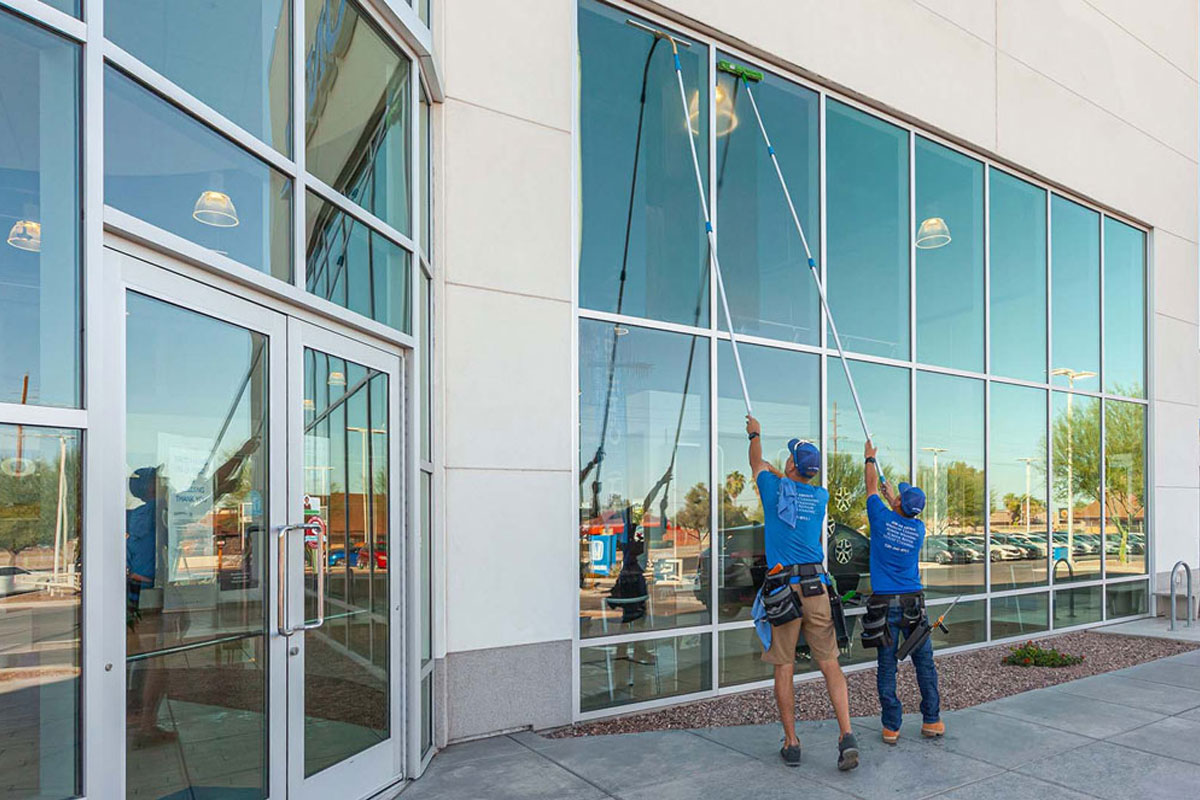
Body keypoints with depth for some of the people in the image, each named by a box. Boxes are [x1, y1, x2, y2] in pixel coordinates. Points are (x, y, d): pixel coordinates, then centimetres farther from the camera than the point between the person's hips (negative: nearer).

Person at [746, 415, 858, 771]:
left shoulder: (774, 487, 1)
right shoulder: (820, 496, 9)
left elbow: (757, 464, 23)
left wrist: (755, 434, 40)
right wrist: (779, 473, 49)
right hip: (816, 587, 3)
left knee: (784, 668, 4)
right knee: (830, 664, 4)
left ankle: (791, 744, 9)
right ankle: (847, 735, -6)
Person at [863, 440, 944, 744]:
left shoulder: (882, 517, -7)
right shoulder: (919, 529, 1)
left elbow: (872, 486, 11)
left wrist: (869, 459, 26)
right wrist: (893, 498, 39)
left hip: (883, 604, -2)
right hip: (913, 603, 2)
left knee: (887, 666, 3)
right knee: (924, 662, 11)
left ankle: (891, 727, 7)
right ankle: (931, 721, 18)